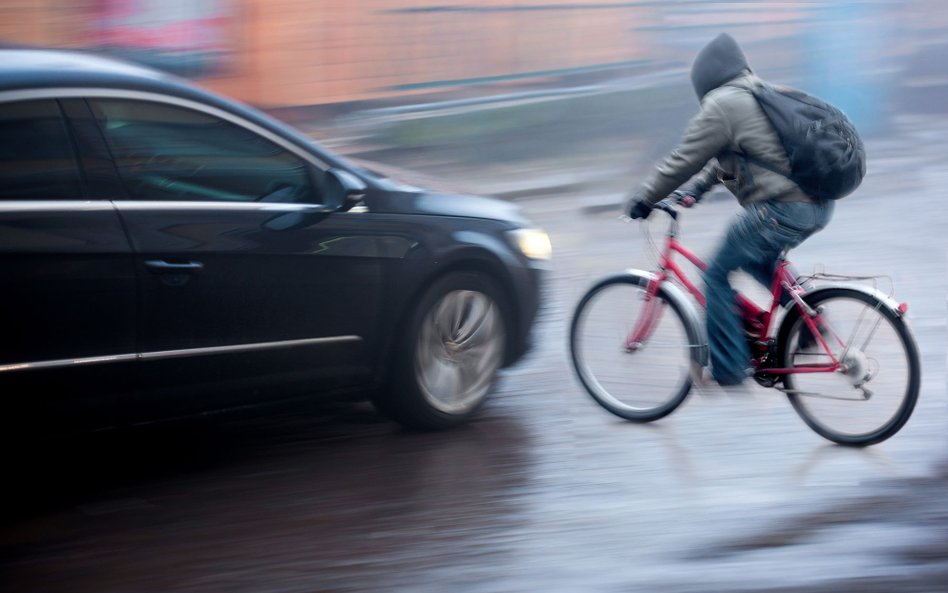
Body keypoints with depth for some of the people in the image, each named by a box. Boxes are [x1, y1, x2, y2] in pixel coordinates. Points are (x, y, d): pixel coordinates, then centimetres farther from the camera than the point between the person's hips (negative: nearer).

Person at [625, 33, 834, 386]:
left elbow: (683, 161, -4)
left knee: (717, 275, 6)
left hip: (784, 209, -9)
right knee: (754, 258, 32)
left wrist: (643, 198, 8)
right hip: (820, 205, 9)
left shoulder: (721, 106, -8)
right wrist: (694, 189, 30)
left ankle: (728, 369, 8)